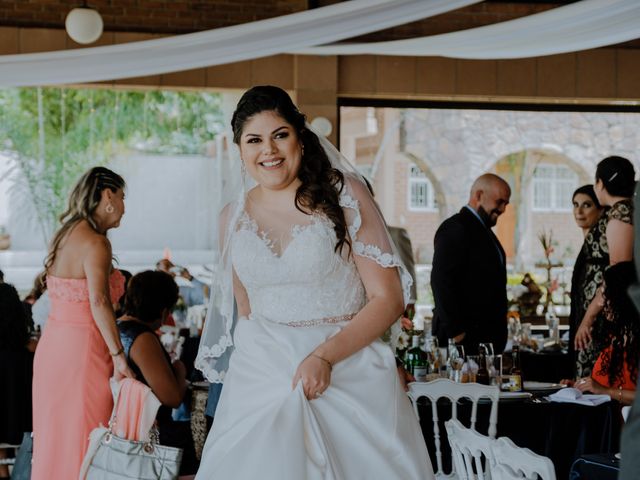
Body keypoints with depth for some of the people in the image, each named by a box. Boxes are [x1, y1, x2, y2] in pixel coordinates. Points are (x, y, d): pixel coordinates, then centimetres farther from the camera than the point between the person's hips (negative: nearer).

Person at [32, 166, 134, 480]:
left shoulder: (64, 236, 12)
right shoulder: (95, 242, -14)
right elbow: (99, 303, -24)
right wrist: (119, 356, -24)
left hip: (53, 344, 9)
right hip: (82, 348, -8)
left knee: (56, 436, 14)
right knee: (83, 439, -3)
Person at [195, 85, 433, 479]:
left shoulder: (343, 194, -5)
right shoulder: (234, 218, 8)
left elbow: (389, 298, -8)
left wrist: (325, 357, -17)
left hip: (348, 370, -3)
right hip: (262, 380, 3)